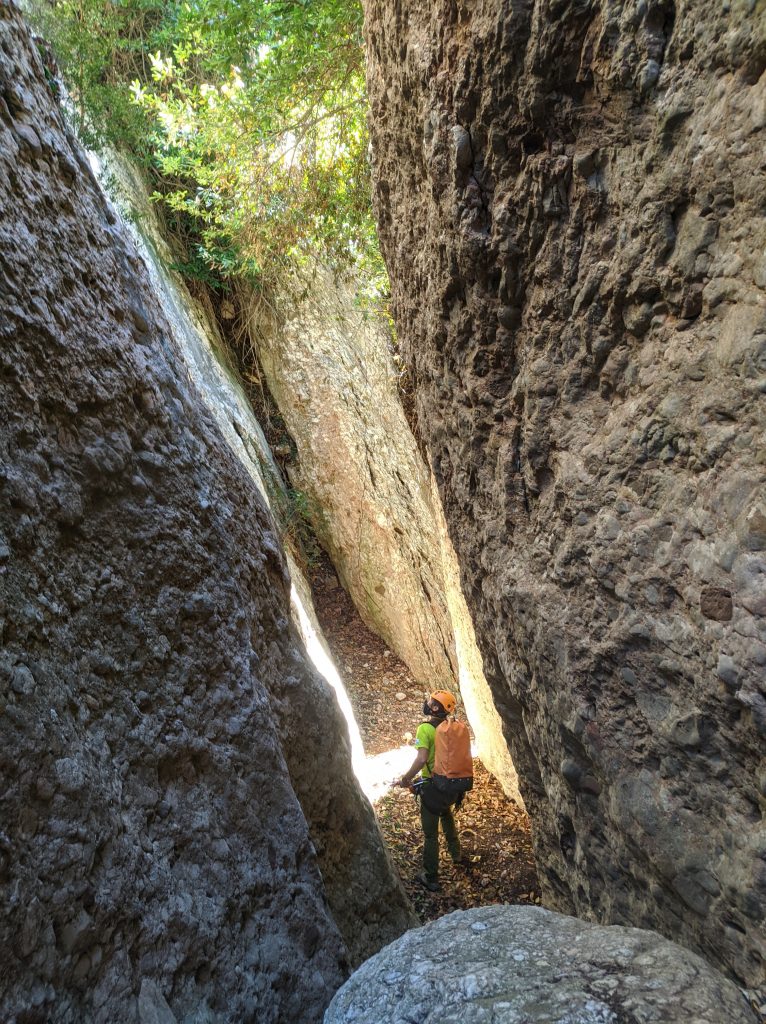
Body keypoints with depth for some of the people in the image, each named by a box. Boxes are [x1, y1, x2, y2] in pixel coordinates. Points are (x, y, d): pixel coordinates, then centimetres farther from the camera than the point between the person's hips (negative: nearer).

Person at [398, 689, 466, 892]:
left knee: (430, 833, 7)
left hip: (432, 785, -6)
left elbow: (421, 759, -32)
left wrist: (406, 778, -19)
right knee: (447, 820, 30)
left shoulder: (425, 729, -23)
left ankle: (431, 878, 18)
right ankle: (457, 856, 49)